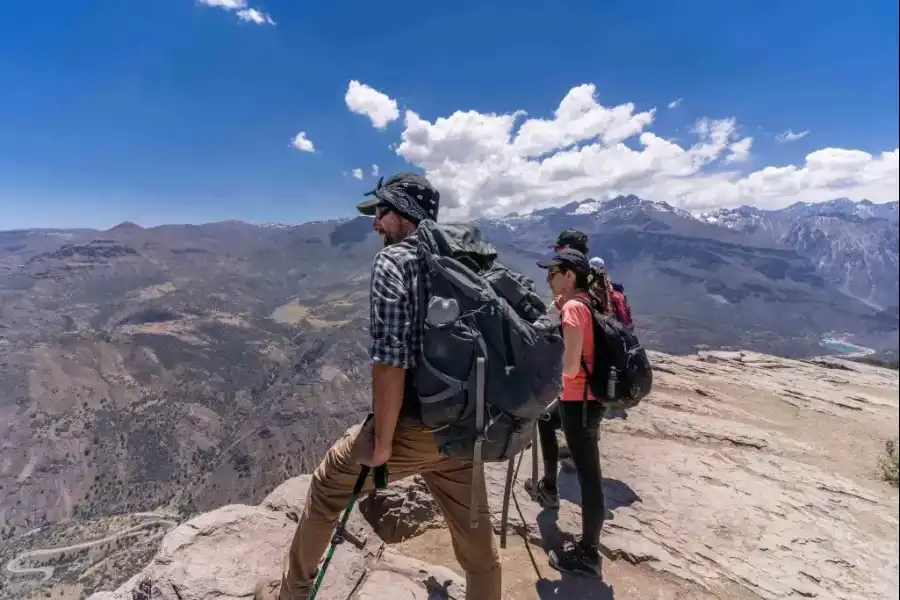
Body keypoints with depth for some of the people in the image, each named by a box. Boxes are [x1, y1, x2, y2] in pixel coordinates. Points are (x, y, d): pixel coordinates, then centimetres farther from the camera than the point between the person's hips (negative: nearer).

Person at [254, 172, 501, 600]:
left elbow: (390, 361, -20)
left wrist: (381, 441, -10)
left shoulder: (393, 260, -12)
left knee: (327, 488, 21)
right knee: (477, 541, 18)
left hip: (412, 426, -6)